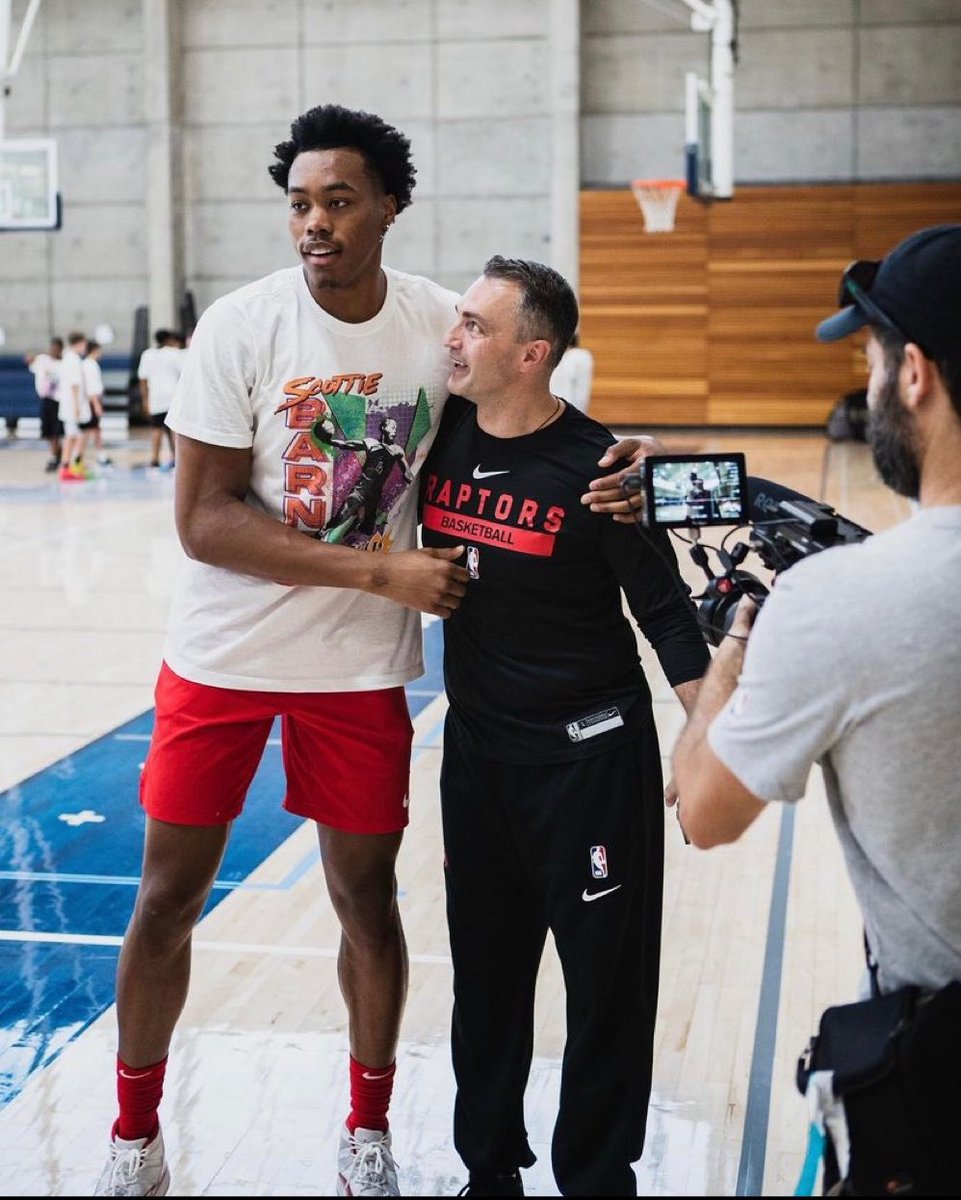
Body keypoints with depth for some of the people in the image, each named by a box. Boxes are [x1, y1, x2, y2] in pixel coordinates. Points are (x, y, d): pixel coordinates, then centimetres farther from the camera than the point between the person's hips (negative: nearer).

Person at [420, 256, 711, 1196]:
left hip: (590, 756, -5)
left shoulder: (594, 465, -15)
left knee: (606, 980, 6)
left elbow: (666, 614, -11)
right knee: (485, 973, 16)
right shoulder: (440, 436, -2)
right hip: (477, 747, 5)